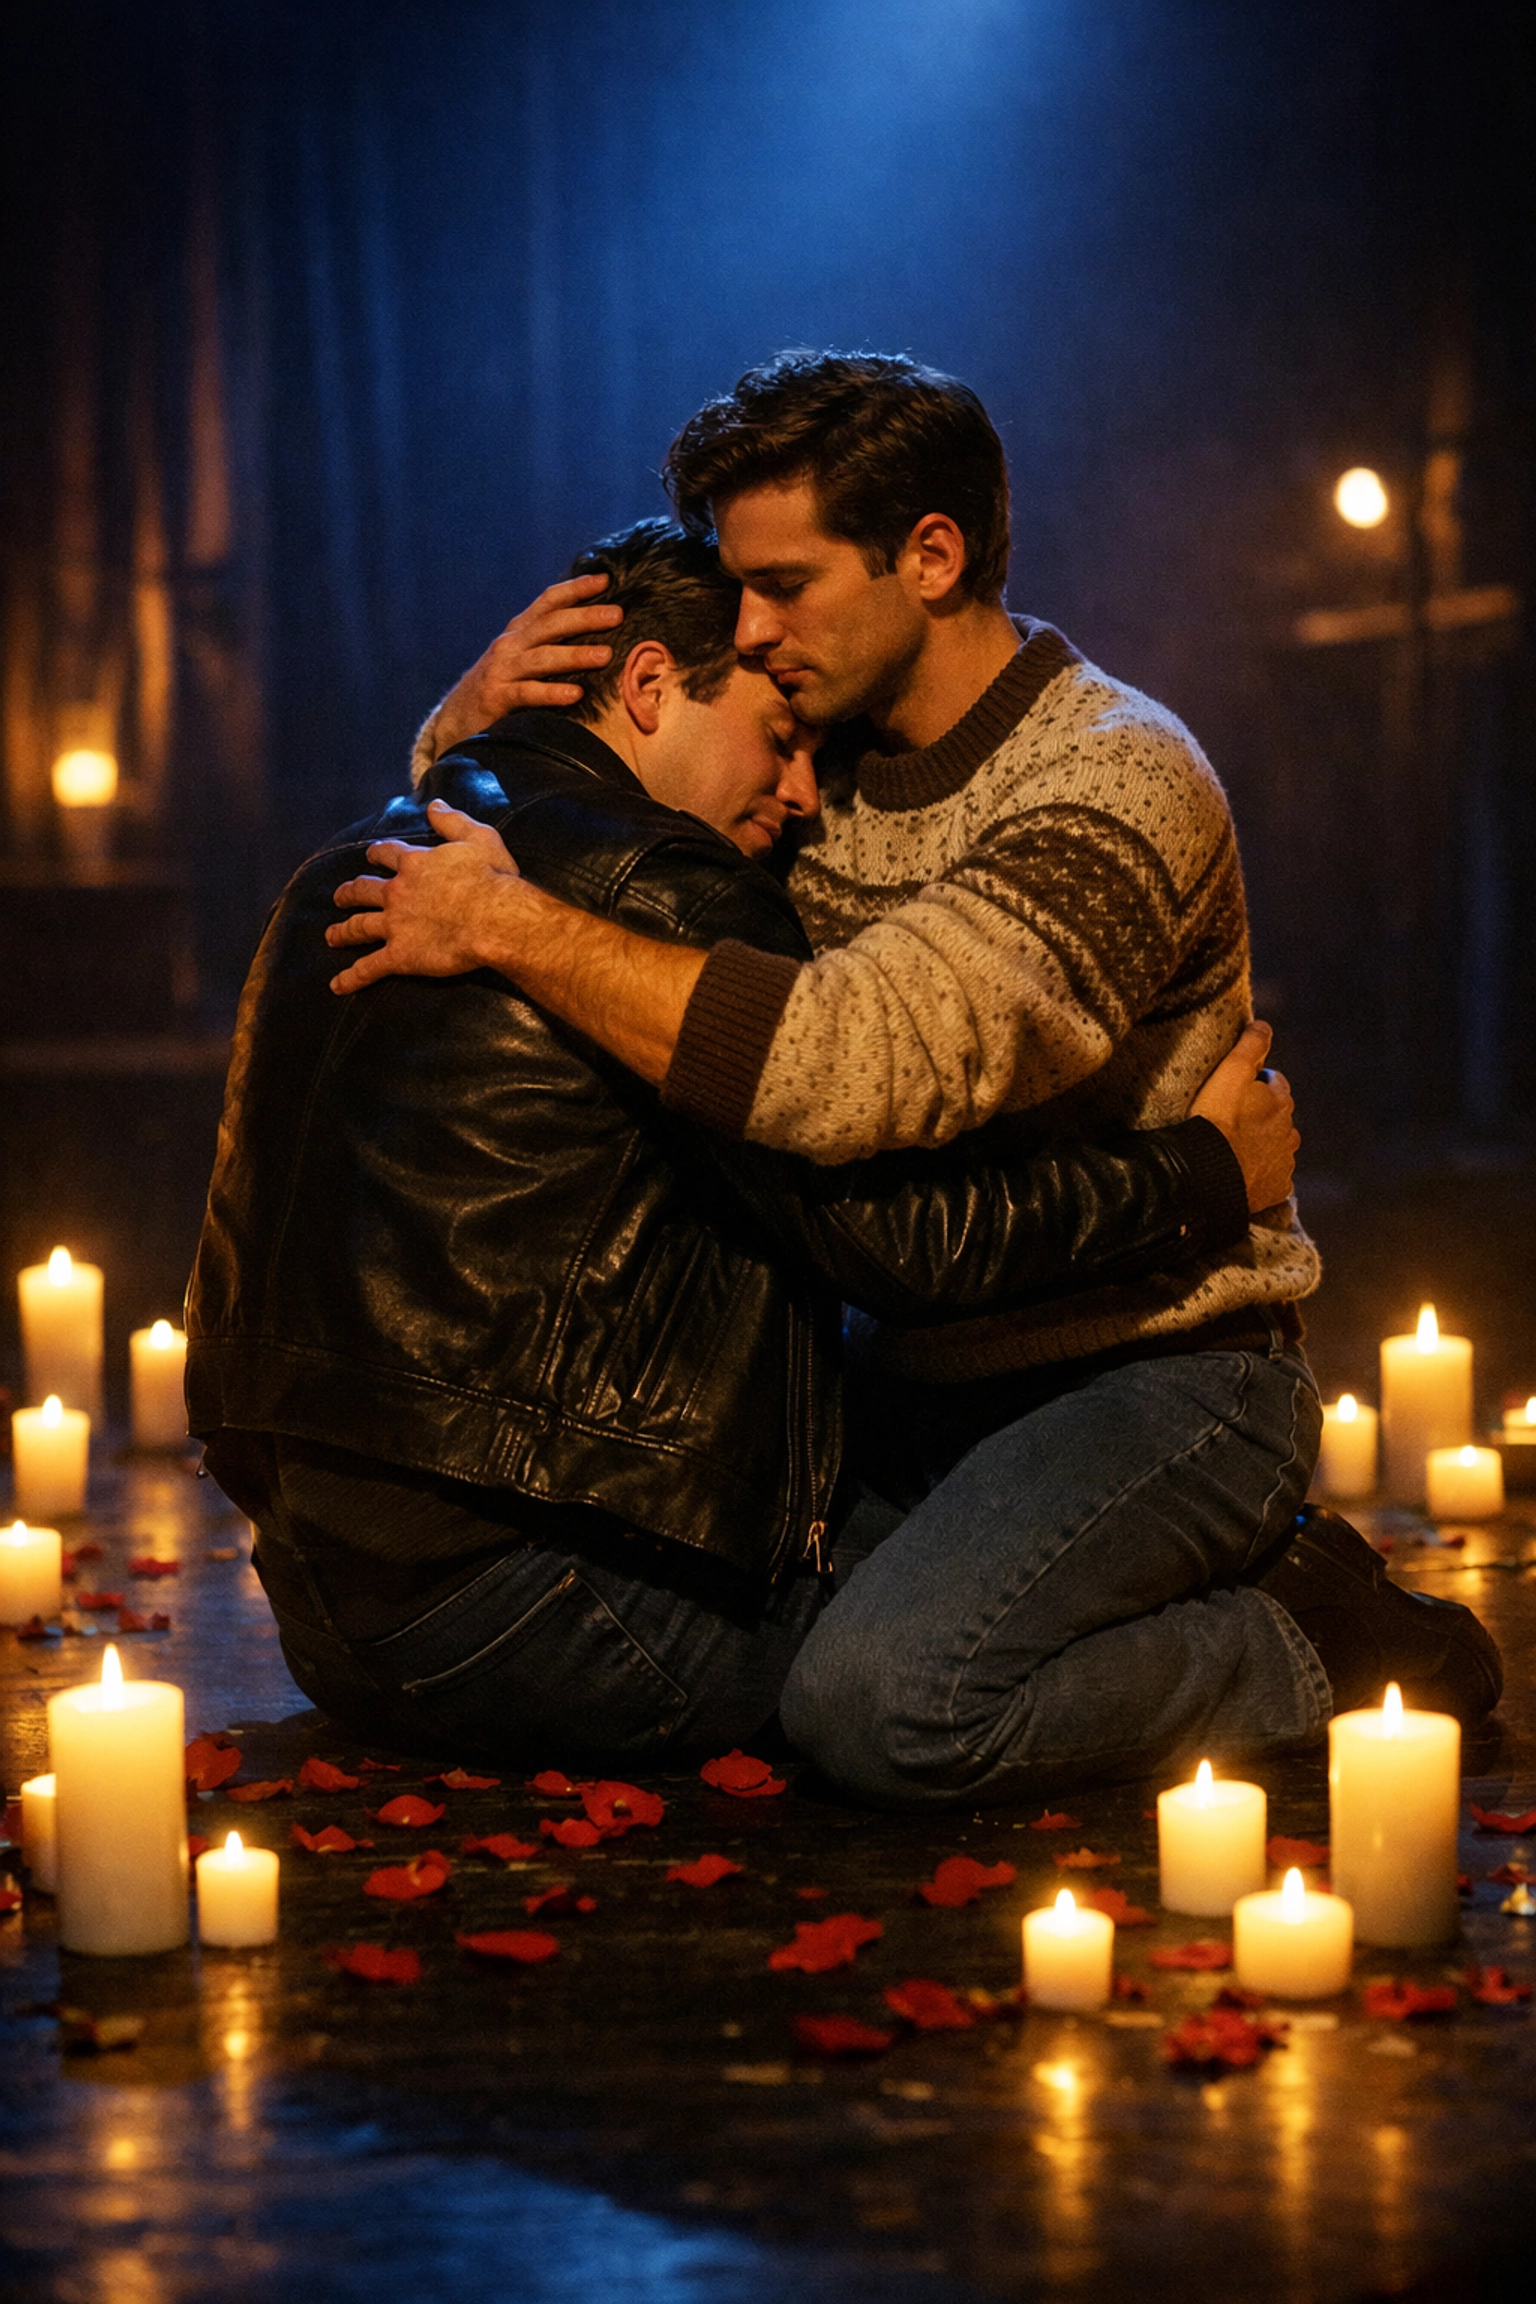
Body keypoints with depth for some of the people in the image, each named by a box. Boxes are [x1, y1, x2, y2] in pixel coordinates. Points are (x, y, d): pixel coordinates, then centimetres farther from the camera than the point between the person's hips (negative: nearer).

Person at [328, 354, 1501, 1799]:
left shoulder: (1119, 789, -19)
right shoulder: (814, 750, 5)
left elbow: (862, 1062, -35)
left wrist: (515, 926, -29)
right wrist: (478, 707, -7)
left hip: (1158, 1370, -9)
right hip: (919, 1368, 9)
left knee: (880, 1703, -29)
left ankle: (1314, 1651, -4)